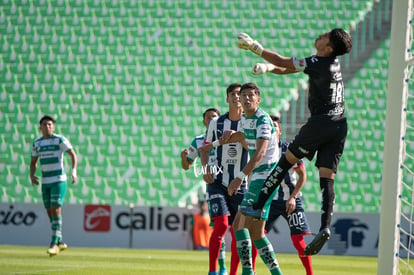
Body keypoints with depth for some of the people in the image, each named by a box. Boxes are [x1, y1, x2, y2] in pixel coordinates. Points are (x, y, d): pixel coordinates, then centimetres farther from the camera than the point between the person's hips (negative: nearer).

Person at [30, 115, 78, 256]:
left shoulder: (60, 139, -7)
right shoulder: (37, 143, 9)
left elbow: (73, 155, -9)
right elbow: (33, 162, 17)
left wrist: (74, 171, -24)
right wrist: (32, 176, -3)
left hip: (59, 180, -6)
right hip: (45, 182, 6)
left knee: (56, 210, -14)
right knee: (50, 212, 8)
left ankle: (54, 243, -15)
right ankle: (60, 243, 20)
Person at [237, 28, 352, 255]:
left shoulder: (319, 64, -14)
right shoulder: (331, 62, 13)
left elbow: (283, 62, -9)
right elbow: (287, 69, 17)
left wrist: (254, 46, -1)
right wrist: (267, 68, 2)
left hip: (321, 123, -8)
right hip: (339, 126, 8)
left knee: (286, 160, 7)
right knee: (327, 178, 0)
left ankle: (258, 207, 12)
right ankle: (325, 227, -16)